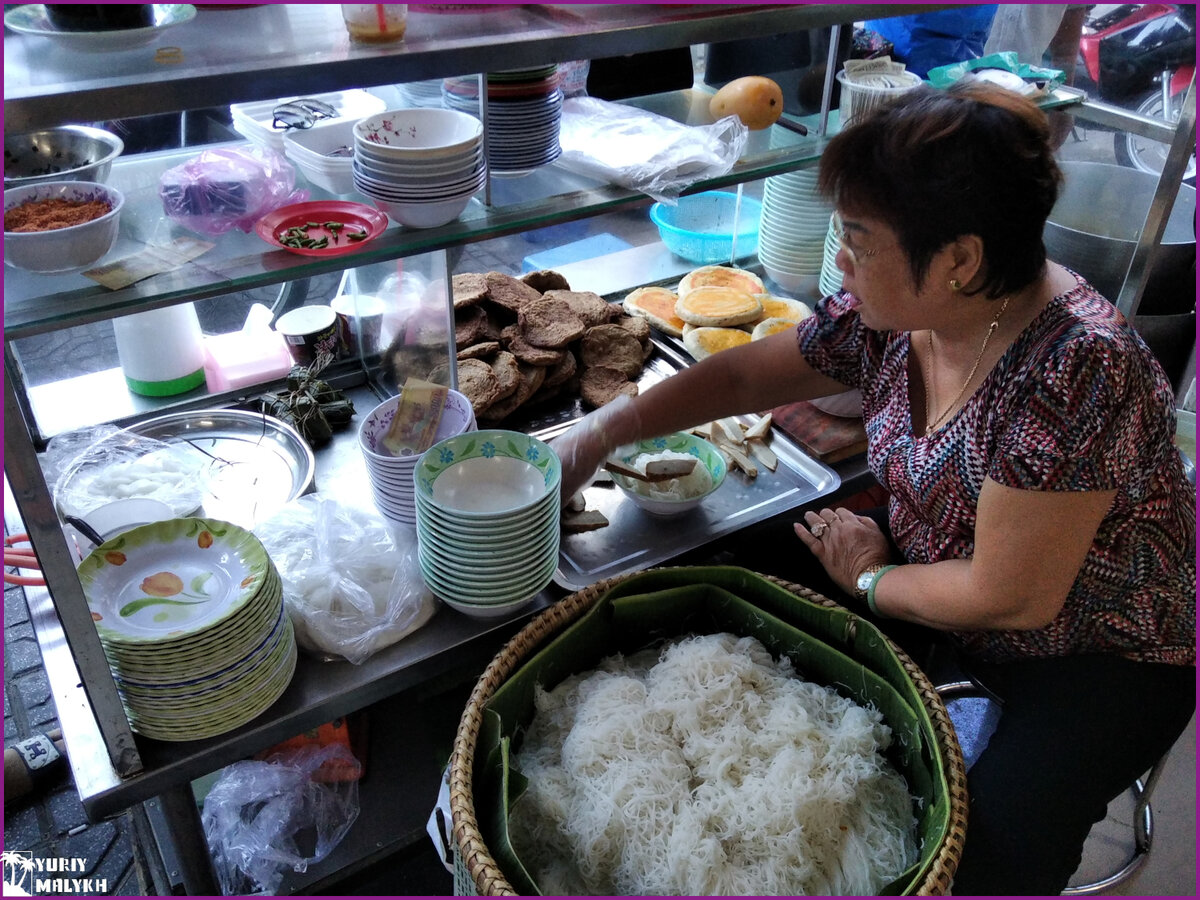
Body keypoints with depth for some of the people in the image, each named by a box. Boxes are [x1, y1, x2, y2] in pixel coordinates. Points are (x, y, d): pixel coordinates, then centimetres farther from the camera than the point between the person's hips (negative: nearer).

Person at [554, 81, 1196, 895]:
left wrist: (868, 576, -12)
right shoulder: (892, 314, -12)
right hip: (941, 572, 6)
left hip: (1104, 655, -6)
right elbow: (743, 376, 1)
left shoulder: (1076, 370, -34)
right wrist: (598, 435, -2)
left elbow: (1009, 599, -28)